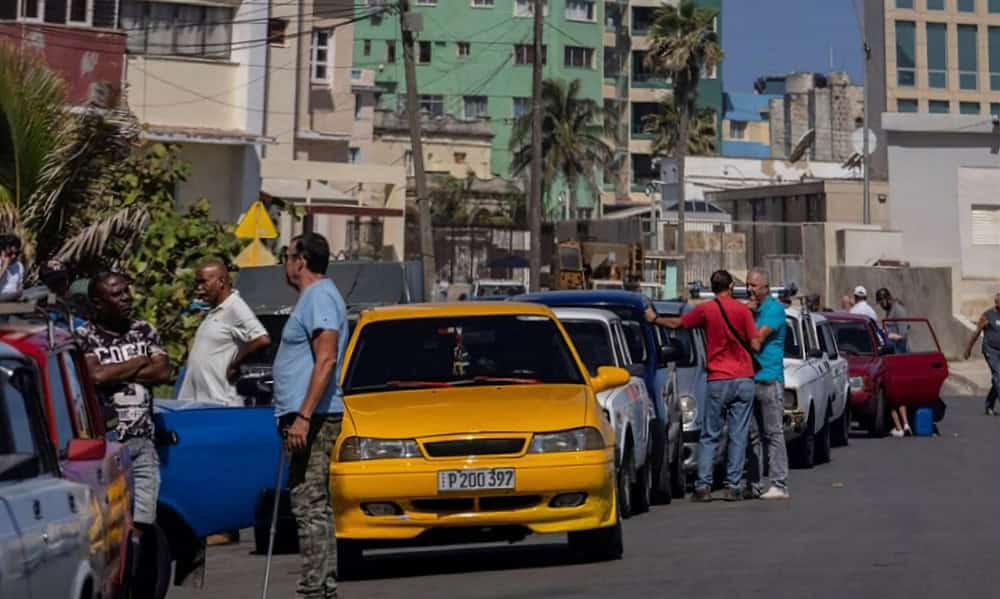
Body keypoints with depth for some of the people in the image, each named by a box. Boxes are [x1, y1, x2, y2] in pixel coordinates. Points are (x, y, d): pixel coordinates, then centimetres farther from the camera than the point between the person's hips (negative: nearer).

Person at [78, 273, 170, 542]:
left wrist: (115, 374, -5)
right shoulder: (83, 337, 2)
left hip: (143, 443, 4)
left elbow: (163, 372, 4)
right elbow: (95, 375, -14)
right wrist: (139, 363, 1)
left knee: (139, 525, -1)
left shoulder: (144, 331, 15)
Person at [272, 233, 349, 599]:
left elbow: (326, 360, -20)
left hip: (313, 417, -11)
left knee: (310, 506, -12)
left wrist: (304, 416, -25)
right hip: (307, 417, 11)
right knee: (314, 506, 13)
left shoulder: (320, 297, -11)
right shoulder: (313, 297, 22)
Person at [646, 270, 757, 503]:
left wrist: (654, 319, 30)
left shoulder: (705, 309, 0)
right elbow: (754, 344, -2)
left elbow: (676, 323, 13)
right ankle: (733, 486, 2)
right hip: (743, 379, 0)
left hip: (718, 380, 0)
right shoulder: (742, 310, -1)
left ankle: (703, 486, 0)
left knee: (709, 436, 6)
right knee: (738, 435, 4)